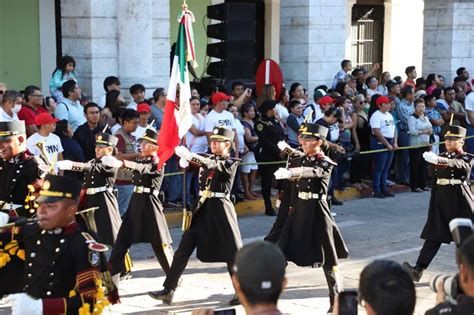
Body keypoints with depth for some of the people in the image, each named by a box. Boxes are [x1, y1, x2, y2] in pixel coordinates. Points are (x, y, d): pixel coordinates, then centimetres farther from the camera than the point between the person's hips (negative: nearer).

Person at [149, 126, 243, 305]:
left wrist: (190, 156, -36)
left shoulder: (231, 163, -5)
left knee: (231, 252, 1)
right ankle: (169, 290, 2)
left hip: (220, 209, -5)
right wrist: (183, 157, -22)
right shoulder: (208, 159, 14)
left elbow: (213, 165, -24)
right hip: (202, 208, 6)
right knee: (183, 248, 0)